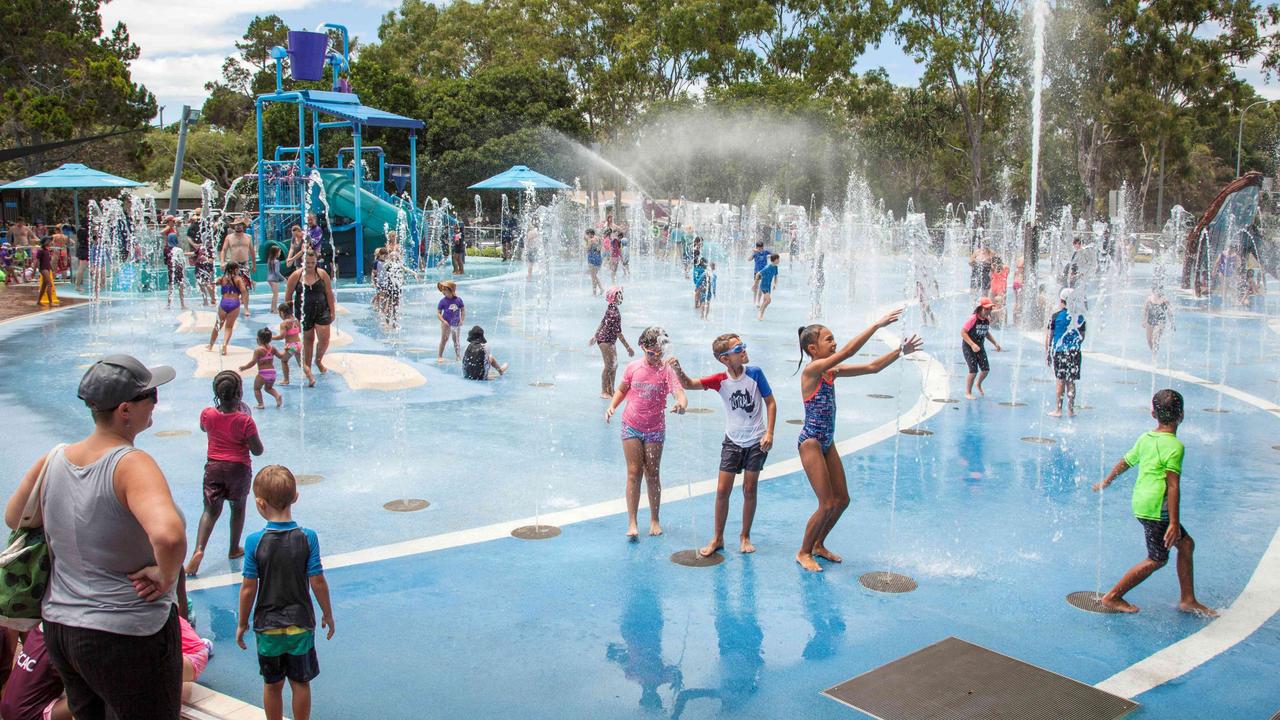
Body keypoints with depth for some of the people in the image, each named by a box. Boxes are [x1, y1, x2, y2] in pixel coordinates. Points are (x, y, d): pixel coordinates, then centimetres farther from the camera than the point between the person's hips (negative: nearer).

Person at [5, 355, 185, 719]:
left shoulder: (53, 459, -2)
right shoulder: (131, 465, -24)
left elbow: (13, 518, 16)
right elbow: (169, 536, -41)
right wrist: (166, 574, -22)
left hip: (59, 626, 7)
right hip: (127, 635, -7)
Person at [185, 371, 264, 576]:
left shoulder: (207, 414, -11)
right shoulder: (245, 421, -20)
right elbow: (258, 451, -14)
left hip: (214, 466, 2)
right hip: (239, 468, -2)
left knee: (211, 510, 8)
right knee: (238, 508, 18)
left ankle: (199, 549, -12)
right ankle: (234, 549, 30)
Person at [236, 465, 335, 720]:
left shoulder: (255, 542, -15)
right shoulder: (308, 537, -14)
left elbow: (248, 588, -10)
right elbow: (318, 582, -10)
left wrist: (242, 624, 4)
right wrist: (327, 614, 5)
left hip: (267, 626, 0)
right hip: (301, 624, 0)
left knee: (272, 684, 17)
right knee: (300, 682, 15)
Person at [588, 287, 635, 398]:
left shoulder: (611, 309, 5)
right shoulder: (613, 312, -24)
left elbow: (602, 322, 16)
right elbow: (618, 332, -24)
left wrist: (595, 336, 27)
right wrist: (628, 347, -21)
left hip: (611, 340, 9)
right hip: (605, 340, -9)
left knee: (614, 365, 14)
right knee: (609, 366, 0)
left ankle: (610, 390, 23)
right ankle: (604, 392, 12)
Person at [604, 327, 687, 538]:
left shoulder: (667, 370, -10)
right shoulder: (633, 367, -3)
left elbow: (679, 392, -24)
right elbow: (622, 390, 12)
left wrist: (681, 404, -47)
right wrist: (612, 406, -5)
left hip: (655, 430, -1)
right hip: (631, 427, 1)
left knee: (652, 474, 7)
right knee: (634, 472, -2)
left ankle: (654, 520, 22)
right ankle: (632, 523, 0)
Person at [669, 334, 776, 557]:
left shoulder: (755, 373, -11)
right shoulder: (720, 380, -9)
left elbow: (770, 403, -3)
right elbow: (689, 384, -18)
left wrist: (769, 433, -10)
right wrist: (678, 369, -39)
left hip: (756, 442, -1)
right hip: (732, 441, 1)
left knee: (749, 490, 5)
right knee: (722, 490, 0)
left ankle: (745, 536, 24)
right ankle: (717, 539, 15)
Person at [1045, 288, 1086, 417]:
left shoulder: (1056, 316, -6)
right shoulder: (1080, 317, 3)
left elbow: (1049, 336, -3)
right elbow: (1082, 337, 11)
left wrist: (1047, 353, 4)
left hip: (1059, 351, -3)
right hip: (1075, 352, 3)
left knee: (1061, 380, 0)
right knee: (1071, 381, 7)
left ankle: (1058, 410, 3)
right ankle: (1071, 410, 11)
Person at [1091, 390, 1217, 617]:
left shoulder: (1145, 438, 8)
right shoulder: (1174, 446, -15)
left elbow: (1124, 462, 22)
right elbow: (1173, 487, -19)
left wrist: (1105, 483, 38)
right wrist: (1174, 523, -19)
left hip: (1141, 503, 9)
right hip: (1156, 509, -9)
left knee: (1186, 544, 17)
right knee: (1157, 559, 2)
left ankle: (1188, 599, 23)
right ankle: (1113, 597, 7)